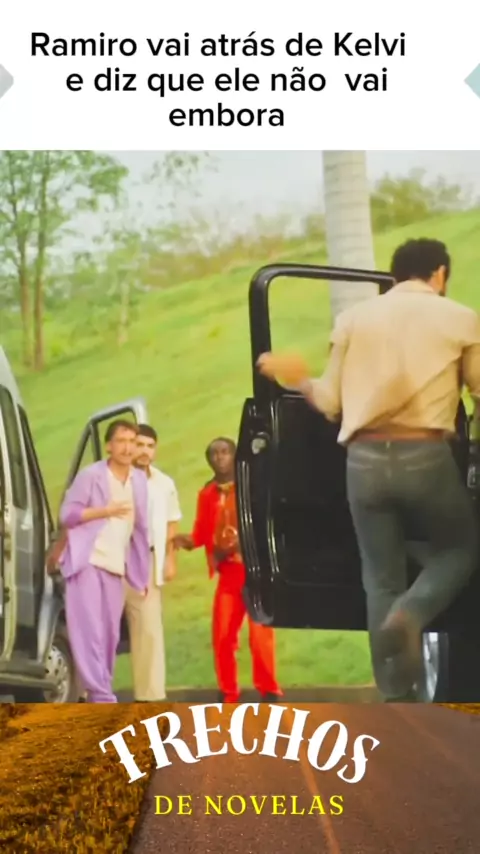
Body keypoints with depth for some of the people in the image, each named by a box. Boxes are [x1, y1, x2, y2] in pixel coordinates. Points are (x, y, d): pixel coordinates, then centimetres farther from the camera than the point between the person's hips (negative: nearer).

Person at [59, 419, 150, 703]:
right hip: (87, 562, -5)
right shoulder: (90, 475, -3)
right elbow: (67, 514, -6)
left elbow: (141, 527, 16)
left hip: (116, 567, 5)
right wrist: (105, 510, -15)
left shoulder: (140, 480, 13)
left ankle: (100, 695, 12)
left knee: (110, 635, 5)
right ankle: (102, 697, -14)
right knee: (90, 631, -12)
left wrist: (142, 571, 13)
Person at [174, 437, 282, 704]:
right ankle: (229, 694, 13)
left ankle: (269, 691, 2)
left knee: (260, 632, -7)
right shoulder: (207, 494, 11)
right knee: (222, 635, 2)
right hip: (228, 572, 4)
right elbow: (202, 533, 11)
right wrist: (188, 541, -10)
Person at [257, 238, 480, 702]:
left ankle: (397, 700, 9)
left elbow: (330, 403, 9)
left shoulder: (353, 318, 10)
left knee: (382, 579, 12)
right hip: (426, 456, -2)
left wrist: (299, 379, 29)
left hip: (365, 459, 3)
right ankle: (409, 616, -9)